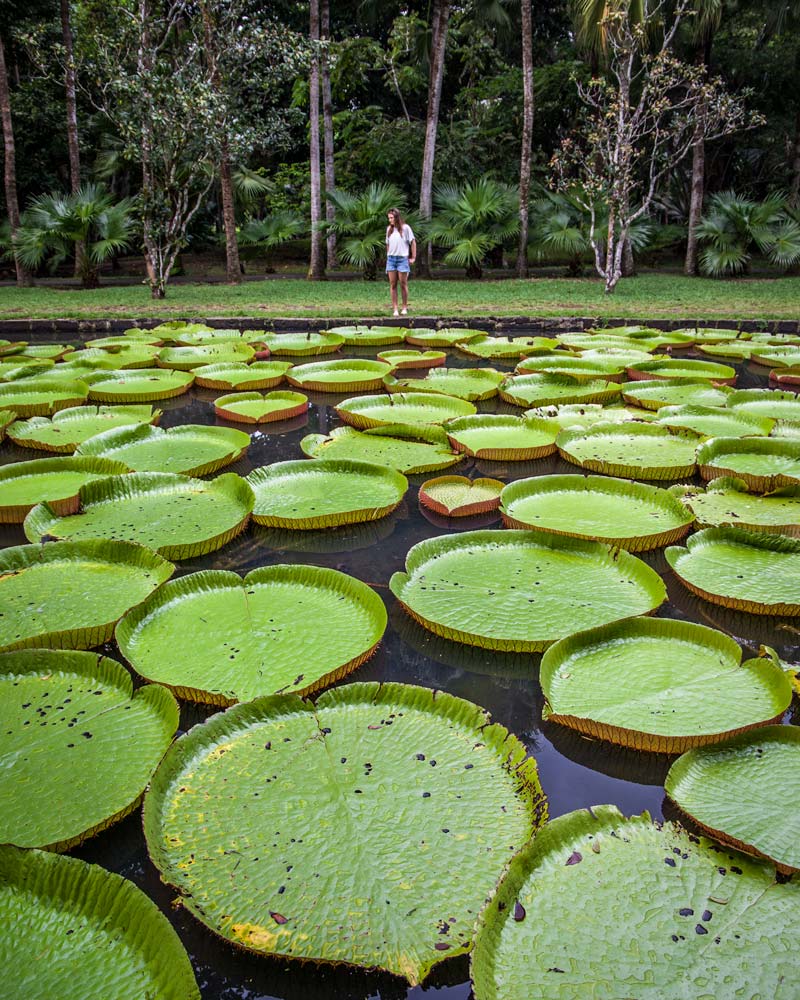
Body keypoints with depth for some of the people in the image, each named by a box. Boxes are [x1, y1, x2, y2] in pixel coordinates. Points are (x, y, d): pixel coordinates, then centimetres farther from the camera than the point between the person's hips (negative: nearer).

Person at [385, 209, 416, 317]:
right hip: (391, 258, 4)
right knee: (392, 285, 0)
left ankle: (404, 308, 12)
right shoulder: (389, 229, 10)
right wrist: (388, 256, 11)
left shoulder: (405, 228, -3)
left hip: (402, 258, -4)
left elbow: (413, 242, -1)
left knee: (403, 284, 1)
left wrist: (413, 257, -3)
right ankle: (395, 309, 2)